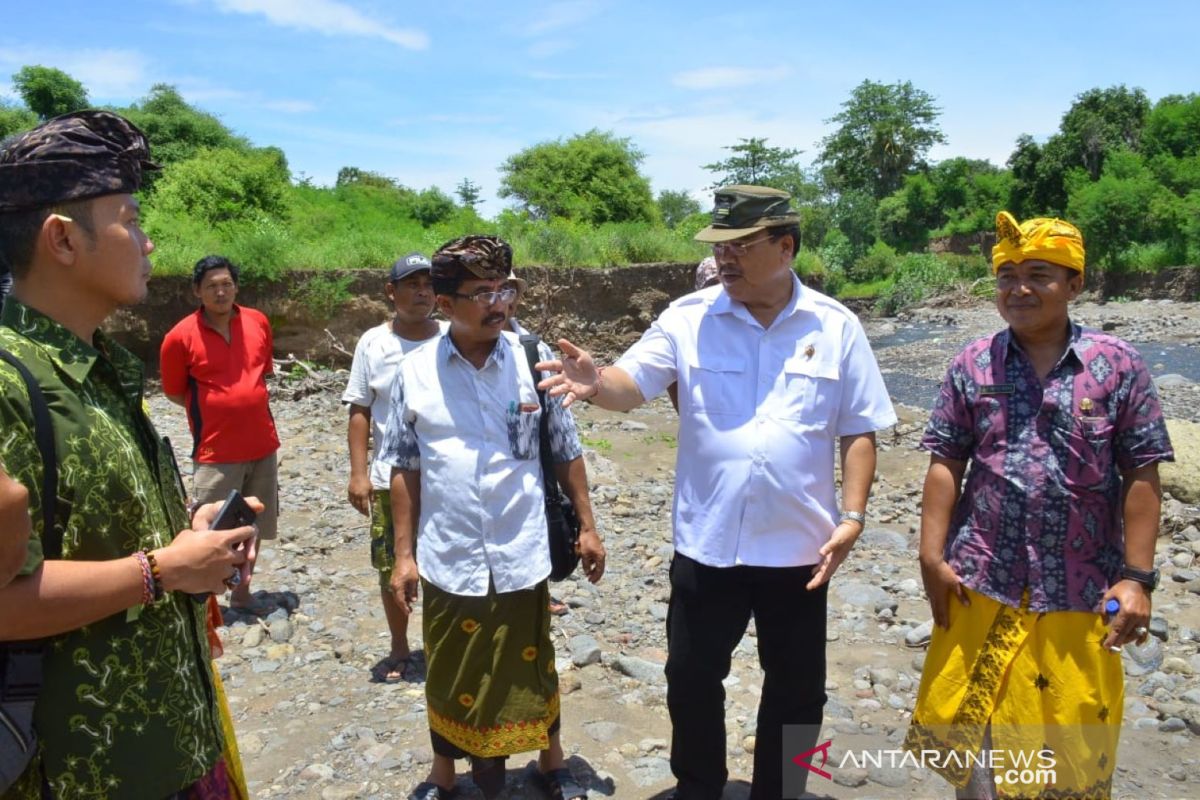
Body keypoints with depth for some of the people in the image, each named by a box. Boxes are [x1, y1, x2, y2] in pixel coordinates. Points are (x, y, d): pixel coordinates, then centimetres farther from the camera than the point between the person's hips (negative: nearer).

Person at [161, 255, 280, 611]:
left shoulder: (258, 322, 1)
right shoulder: (181, 336, -11)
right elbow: (174, 393, 0)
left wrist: (244, 404, 10)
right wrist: (219, 410, -1)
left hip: (263, 444, 5)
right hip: (216, 451, -4)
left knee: (252, 527, 16)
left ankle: (241, 593, 33)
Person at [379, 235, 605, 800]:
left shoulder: (533, 360, -6)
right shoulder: (415, 372, -6)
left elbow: (566, 450, 3)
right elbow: (404, 468, 1)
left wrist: (587, 526, 4)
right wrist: (403, 554, 2)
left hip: (521, 556, 0)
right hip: (448, 559, 0)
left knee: (532, 667, 16)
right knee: (448, 674, 17)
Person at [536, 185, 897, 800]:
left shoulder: (836, 327, -3)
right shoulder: (688, 318, -5)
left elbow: (858, 430, 1)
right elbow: (631, 384, -13)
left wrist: (852, 516, -7)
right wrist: (595, 383, -36)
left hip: (799, 545, 1)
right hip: (706, 542, 0)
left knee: (796, 687, 18)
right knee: (691, 678, 15)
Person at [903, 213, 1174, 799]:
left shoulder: (1118, 365, -3)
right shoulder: (972, 364, 0)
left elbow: (1141, 478, -2)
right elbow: (945, 465, 0)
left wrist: (1136, 577, -5)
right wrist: (932, 558, -4)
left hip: (1080, 592, -1)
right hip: (980, 583, 1)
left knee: (1073, 741, 14)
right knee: (967, 723, 13)